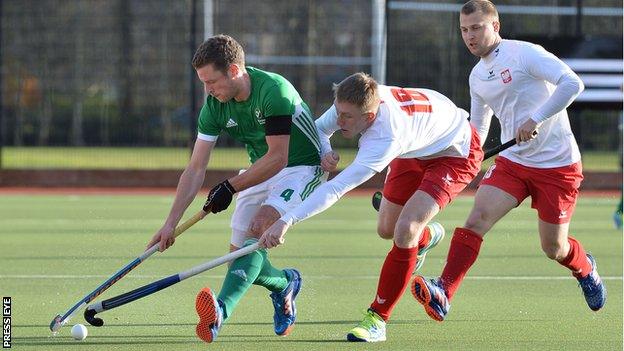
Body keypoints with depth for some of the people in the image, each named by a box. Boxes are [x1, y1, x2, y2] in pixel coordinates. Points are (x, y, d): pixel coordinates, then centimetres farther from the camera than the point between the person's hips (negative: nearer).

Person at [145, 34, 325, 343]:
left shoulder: (274, 90, -27)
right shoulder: (214, 106, -7)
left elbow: (277, 158, -25)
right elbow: (195, 170, -5)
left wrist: (230, 188, -18)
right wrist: (170, 224, -11)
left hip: (301, 168, -7)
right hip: (261, 172, 7)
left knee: (259, 227, -31)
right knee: (239, 258, -1)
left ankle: (222, 310, -47)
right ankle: (284, 284, 32)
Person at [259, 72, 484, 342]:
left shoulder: (385, 140, -45)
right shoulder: (353, 101, -25)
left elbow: (336, 189, -51)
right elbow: (319, 127, -4)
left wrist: (287, 221, -57)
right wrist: (324, 152, -27)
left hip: (456, 153, -8)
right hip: (415, 152, 8)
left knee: (405, 230, -26)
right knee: (387, 229, 17)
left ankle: (377, 319, -15)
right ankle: (428, 236, 54)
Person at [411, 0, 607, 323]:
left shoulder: (525, 54, -12)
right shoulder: (477, 77, 11)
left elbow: (572, 83, -24)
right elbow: (476, 130, 24)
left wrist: (535, 119, -29)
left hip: (557, 163, -5)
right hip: (512, 161, 5)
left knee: (554, 248, 4)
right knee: (477, 217, -18)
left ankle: (585, 269, 40)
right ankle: (442, 295, -28)